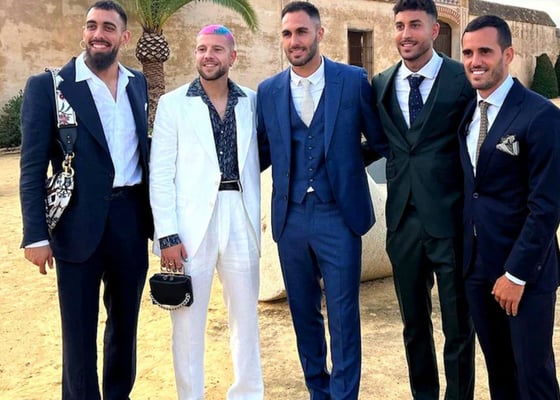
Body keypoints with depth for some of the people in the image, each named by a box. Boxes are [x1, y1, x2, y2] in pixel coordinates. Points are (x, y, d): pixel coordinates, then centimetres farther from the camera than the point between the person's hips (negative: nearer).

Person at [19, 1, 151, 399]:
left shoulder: (138, 84, 8)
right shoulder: (47, 86, -5)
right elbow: (33, 167, -7)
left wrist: (157, 215, 9)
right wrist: (36, 234, -11)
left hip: (131, 218, 5)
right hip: (79, 222, -4)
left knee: (126, 320, 18)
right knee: (79, 330, 8)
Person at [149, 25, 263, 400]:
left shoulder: (252, 102, 7)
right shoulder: (173, 103, 0)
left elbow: (256, 160, 13)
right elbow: (161, 174, -3)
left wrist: (256, 217, 6)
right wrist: (167, 234, -10)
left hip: (240, 218, 3)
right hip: (192, 222, -2)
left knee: (246, 315, 13)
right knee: (188, 320, 6)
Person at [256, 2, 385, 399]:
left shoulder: (354, 80, -2)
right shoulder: (268, 91, 5)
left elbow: (381, 139, 5)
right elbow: (262, 152, 10)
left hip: (339, 216, -3)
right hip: (291, 218, 3)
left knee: (343, 316, 2)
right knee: (303, 313, 14)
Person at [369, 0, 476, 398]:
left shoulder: (463, 79, -6)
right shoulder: (381, 85, 7)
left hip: (451, 219, -4)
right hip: (403, 220, 4)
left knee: (458, 325, 8)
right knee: (414, 323, 17)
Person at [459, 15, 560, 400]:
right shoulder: (467, 112, 8)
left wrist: (516, 274, -16)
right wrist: (466, 254, 6)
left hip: (524, 270, -6)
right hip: (477, 265, 6)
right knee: (498, 368, 16)